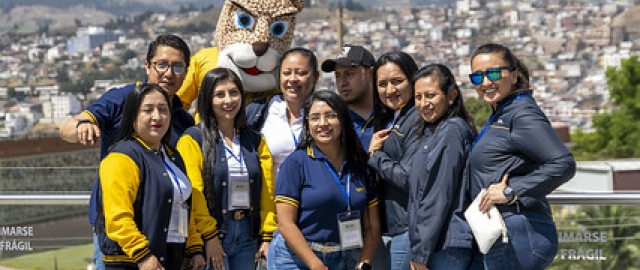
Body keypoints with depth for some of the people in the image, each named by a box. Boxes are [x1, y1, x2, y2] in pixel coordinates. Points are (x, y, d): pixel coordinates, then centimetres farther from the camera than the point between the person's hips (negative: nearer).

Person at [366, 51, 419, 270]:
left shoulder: (418, 119, -12)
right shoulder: (391, 121, 17)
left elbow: (408, 178, -20)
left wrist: (375, 156, -9)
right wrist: (371, 151, 0)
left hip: (406, 229, -9)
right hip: (383, 229, 9)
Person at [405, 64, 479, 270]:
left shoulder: (451, 130, -11)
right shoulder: (429, 132, 18)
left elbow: (439, 197, -16)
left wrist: (421, 253, -14)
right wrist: (418, 252, 15)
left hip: (446, 246, -9)